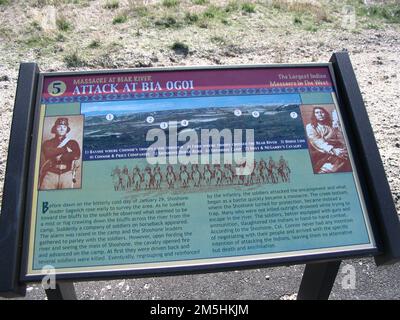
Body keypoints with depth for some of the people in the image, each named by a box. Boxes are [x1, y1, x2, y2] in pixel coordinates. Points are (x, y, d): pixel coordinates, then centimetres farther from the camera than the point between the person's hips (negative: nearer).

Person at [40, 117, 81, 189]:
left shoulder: (73, 143, 15)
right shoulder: (48, 143, 16)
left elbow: (76, 155, -3)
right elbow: (48, 153, -5)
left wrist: (60, 157, -4)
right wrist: (65, 149, -2)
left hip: (67, 175, 0)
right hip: (50, 174, 0)